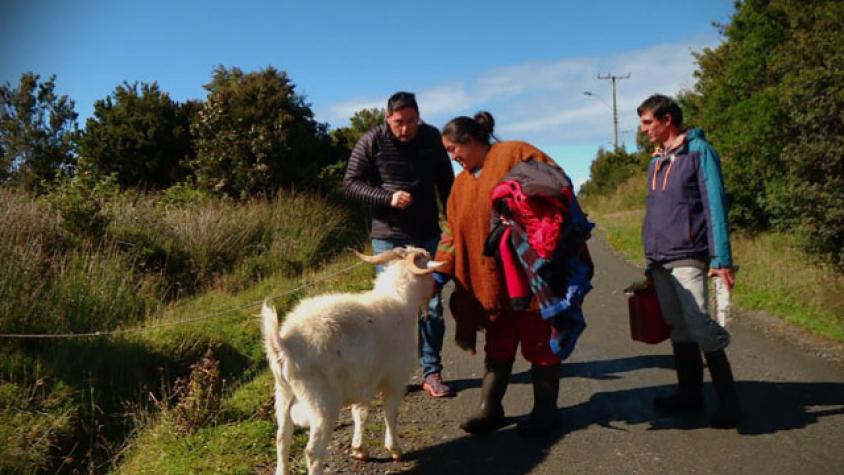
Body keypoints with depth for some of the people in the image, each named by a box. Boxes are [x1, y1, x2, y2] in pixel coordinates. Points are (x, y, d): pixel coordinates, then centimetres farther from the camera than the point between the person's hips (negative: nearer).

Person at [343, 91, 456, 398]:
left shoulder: (432, 138, 2)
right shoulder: (372, 142, -6)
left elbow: (446, 183, 11)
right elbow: (350, 183, -4)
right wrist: (387, 197, -17)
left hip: (428, 235, 2)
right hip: (388, 237, -2)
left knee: (433, 305, 2)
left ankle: (432, 373, 12)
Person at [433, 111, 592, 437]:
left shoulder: (515, 153, -5)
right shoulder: (461, 183, 15)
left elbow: (560, 185, -11)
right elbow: (453, 232, 12)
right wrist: (439, 273, 3)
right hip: (491, 278, 6)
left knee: (539, 341, 5)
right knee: (497, 344, 11)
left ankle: (545, 411, 18)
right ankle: (489, 409, 20)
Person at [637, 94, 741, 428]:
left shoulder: (699, 152, -6)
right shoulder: (656, 162, 16)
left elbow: (715, 205, -12)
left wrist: (722, 259, -18)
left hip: (688, 259, -7)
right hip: (660, 262, 7)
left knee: (700, 328, -11)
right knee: (678, 329, 11)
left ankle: (728, 401, -1)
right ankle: (690, 393, 22)